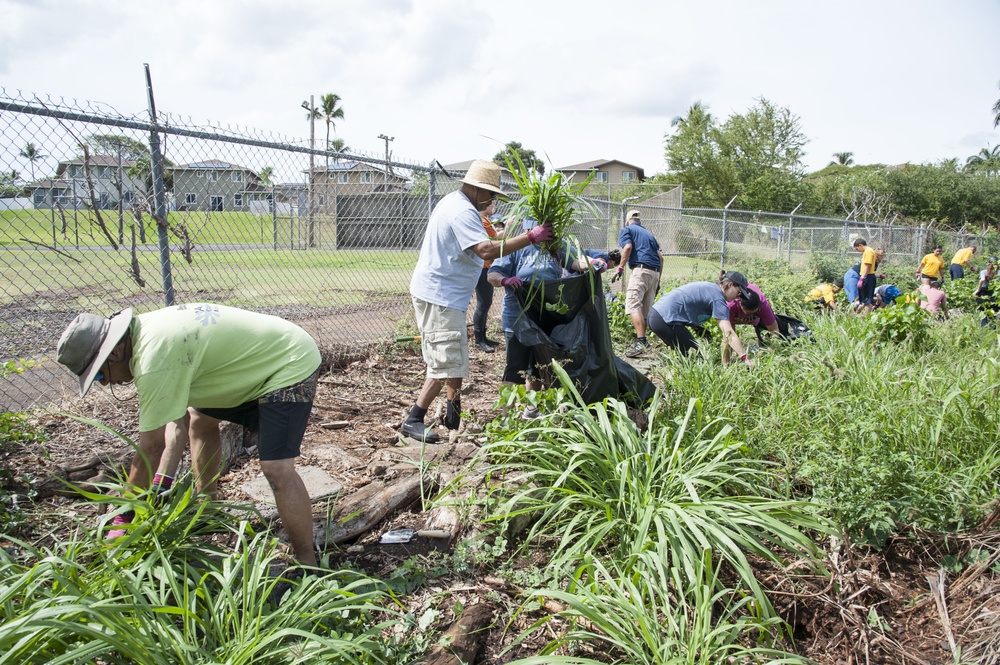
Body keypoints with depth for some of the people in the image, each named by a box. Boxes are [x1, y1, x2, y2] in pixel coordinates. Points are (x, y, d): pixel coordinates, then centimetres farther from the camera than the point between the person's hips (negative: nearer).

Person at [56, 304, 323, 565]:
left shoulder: (155, 358, -28)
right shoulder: (144, 331, 2)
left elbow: (151, 448, -21)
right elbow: (178, 420, 3)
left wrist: (123, 518, -11)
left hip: (291, 367, -11)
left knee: (276, 468, -20)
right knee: (199, 420, 24)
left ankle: (307, 565, -9)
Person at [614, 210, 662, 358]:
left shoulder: (627, 229, 10)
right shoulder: (648, 233, 28)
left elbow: (628, 247, -11)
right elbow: (660, 257, 21)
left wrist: (620, 268, -7)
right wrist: (658, 279, 24)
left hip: (641, 269, -7)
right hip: (655, 272, 7)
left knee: (633, 305, -16)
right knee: (646, 308, 13)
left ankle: (641, 342, -29)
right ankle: (642, 340, 17)